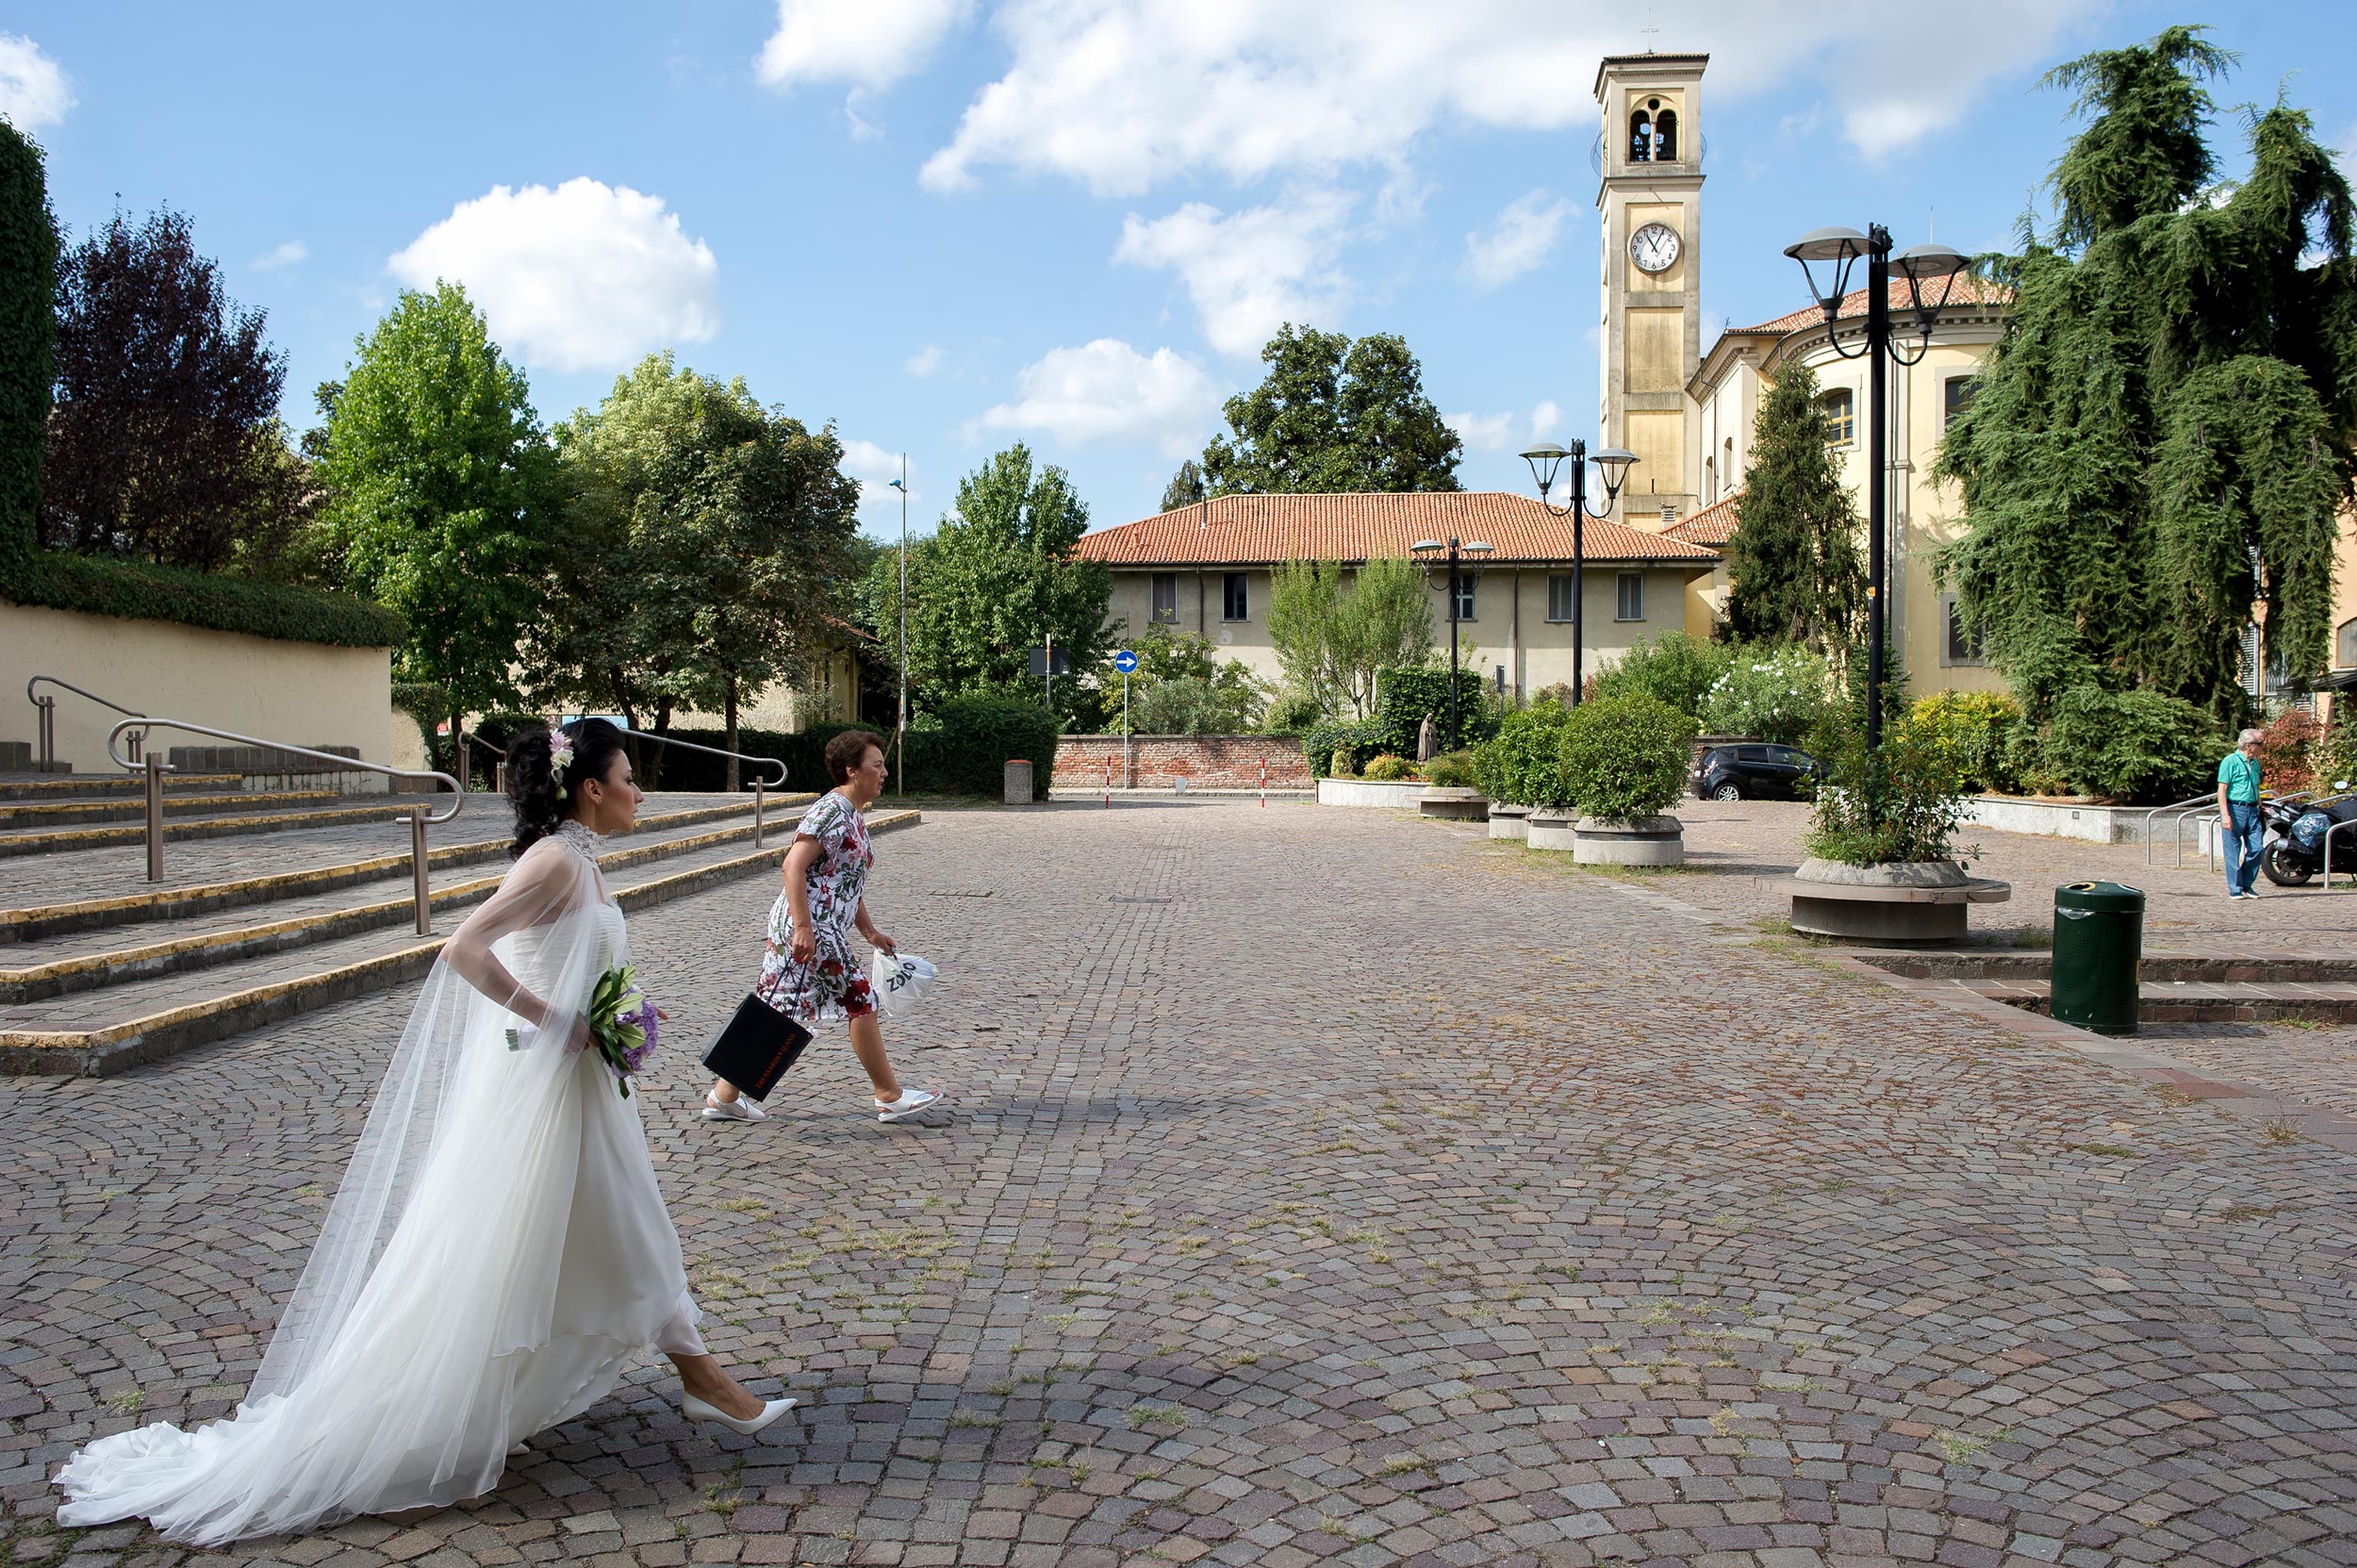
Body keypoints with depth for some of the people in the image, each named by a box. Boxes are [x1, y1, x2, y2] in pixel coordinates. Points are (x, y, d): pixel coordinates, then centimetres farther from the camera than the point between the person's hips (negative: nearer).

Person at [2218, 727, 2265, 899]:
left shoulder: (2255, 763, 15)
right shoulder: (2230, 761, -8)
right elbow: (2222, 789, -12)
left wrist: (2260, 810, 22)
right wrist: (2225, 814, -19)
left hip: (2252, 810, 7)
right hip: (2234, 809, -7)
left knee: (2257, 848, 1)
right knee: (2233, 852, -1)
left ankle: (2247, 885, 15)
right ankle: (2235, 889, 5)